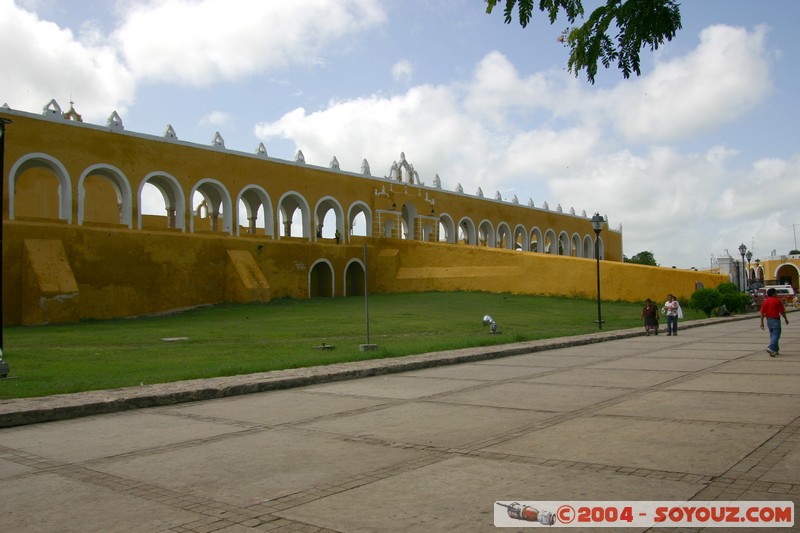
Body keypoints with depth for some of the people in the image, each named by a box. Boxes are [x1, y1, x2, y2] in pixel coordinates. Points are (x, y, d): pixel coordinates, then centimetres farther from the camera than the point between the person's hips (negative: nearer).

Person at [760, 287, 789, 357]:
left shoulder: (764, 301, 4)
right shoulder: (778, 300, -8)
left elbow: (762, 313, 2)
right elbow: (782, 312, -4)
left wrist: (762, 322, 6)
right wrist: (786, 319, 10)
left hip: (768, 320, 6)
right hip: (775, 320, -6)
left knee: (772, 335, 15)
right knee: (776, 335, -5)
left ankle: (776, 350, 20)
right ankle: (770, 348, -21)